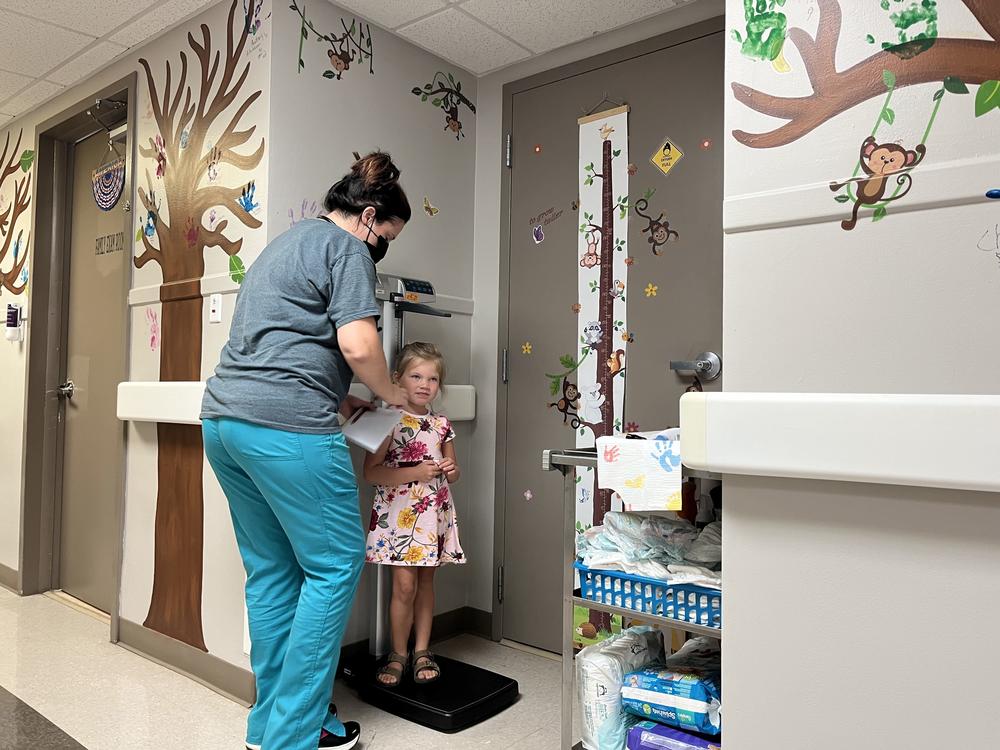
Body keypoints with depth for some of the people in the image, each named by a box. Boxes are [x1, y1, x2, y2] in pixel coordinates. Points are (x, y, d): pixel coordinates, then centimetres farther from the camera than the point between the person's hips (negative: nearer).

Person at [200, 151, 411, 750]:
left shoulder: (285, 242, 27)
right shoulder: (346, 248, -2)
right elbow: (359, 346, -15)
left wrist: (342, 401, 22)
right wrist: (390, 394, 4)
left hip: (224, 415, 10)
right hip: (286, 427, -10)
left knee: (272, 570, 14)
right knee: (336, 565, 0)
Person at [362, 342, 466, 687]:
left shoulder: (442, 425, 8)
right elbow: (370, 472, -12)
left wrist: (451, 470, -6)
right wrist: (416, 472, -19)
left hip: (434, 514, 5)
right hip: (399, 513, -4)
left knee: (426, 581, 12)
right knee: (405, 585, -3)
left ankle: (422, 651, 25)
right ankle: (399, 654, 16)